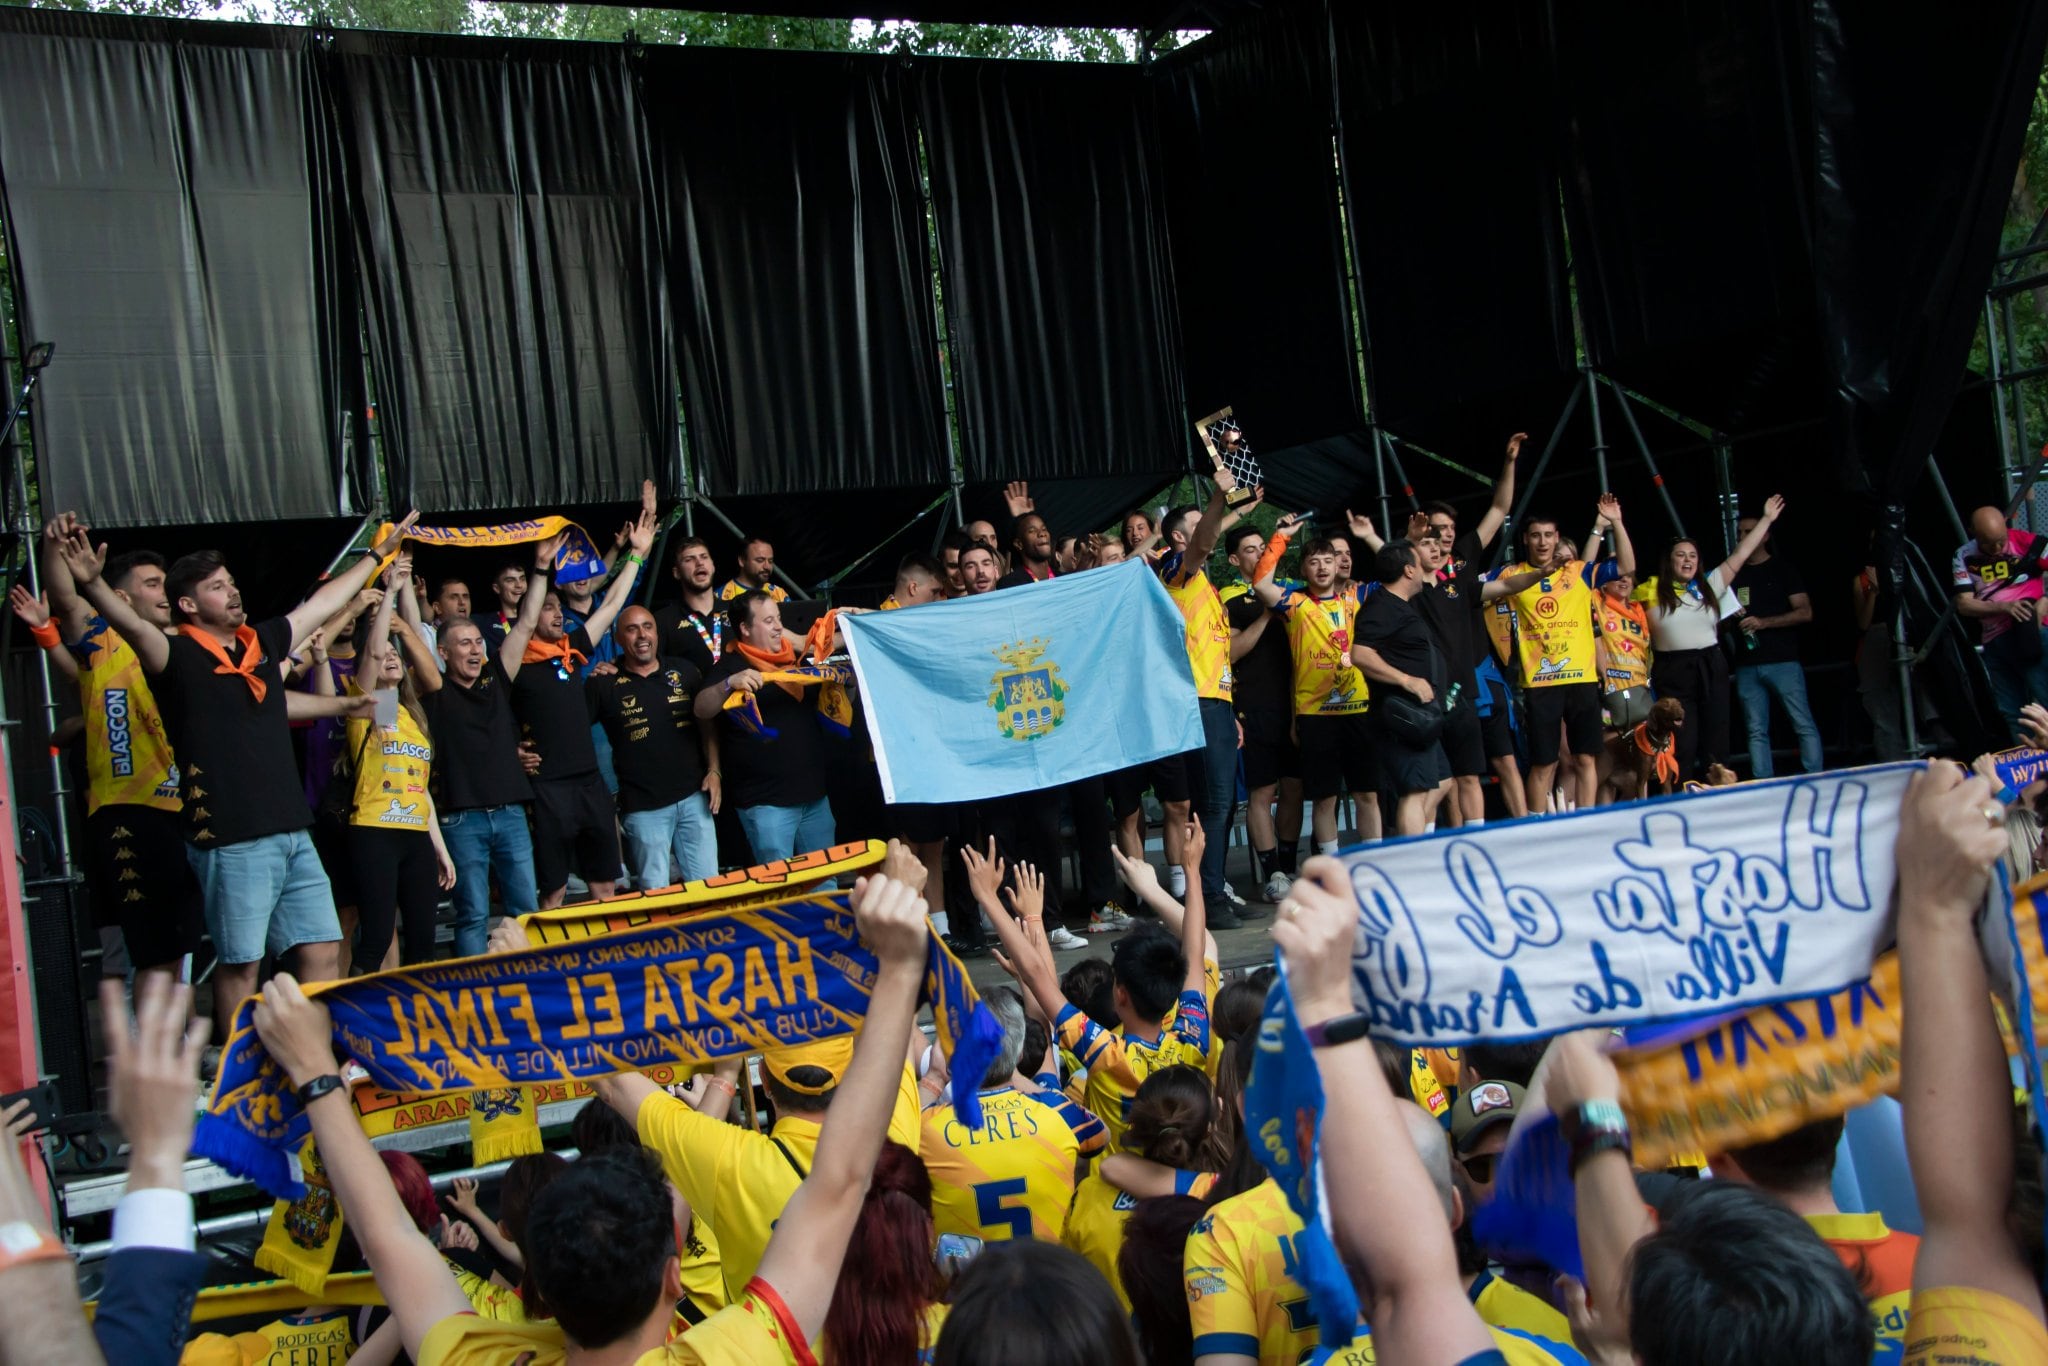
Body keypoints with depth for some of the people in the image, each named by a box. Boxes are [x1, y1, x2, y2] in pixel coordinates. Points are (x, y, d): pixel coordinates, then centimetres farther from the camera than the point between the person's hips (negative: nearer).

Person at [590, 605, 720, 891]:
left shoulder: (684, 672, 9)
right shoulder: (604, 684, 1)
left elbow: (707, 725, 12)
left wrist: (714, 771, 4)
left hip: (693, 797, 3)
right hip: (643, 807, -2)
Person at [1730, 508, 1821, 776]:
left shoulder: (1783, 571, 4)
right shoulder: (1735, 574, 16)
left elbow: (1805, 612, -5)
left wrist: (1763, 622, -14)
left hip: (1783, 660, -4)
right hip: (1747, 664, 4)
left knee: (1803, 724, -6)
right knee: (1757, 731, 3)